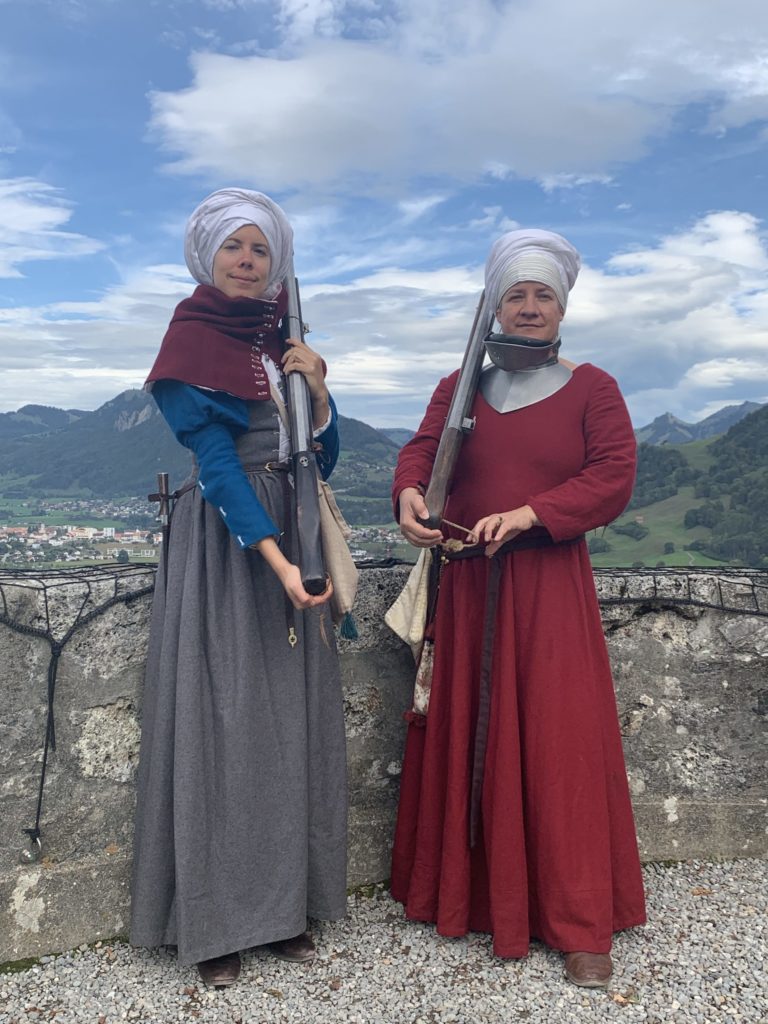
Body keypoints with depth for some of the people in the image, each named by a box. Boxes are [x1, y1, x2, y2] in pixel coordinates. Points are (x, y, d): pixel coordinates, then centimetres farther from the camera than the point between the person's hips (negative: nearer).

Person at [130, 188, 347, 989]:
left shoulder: (285, 343, 13)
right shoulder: (190, 344, -3)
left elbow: (323, 457, 11)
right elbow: (215, 460, -14)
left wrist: (317, 391, -8)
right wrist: (274, 557, -24)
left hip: (292, 537, 6)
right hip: (221, 545, -5)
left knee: (290, 721, 7)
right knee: (218, 717, -1)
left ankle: (282, 906, 21)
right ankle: (209, 921, 13)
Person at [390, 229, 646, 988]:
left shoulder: (591, 389, 4)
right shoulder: (459, 388, 11)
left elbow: (613, 478, -6)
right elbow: (421, 451, 0)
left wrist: (527, 514, -19)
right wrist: (409, 495, -23)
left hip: (551, 588, -2)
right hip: (468, 588, 3)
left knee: (559, 744, -2)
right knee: (465, 737, 7)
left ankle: (579, 925, 10)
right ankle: (467, 895, 22)